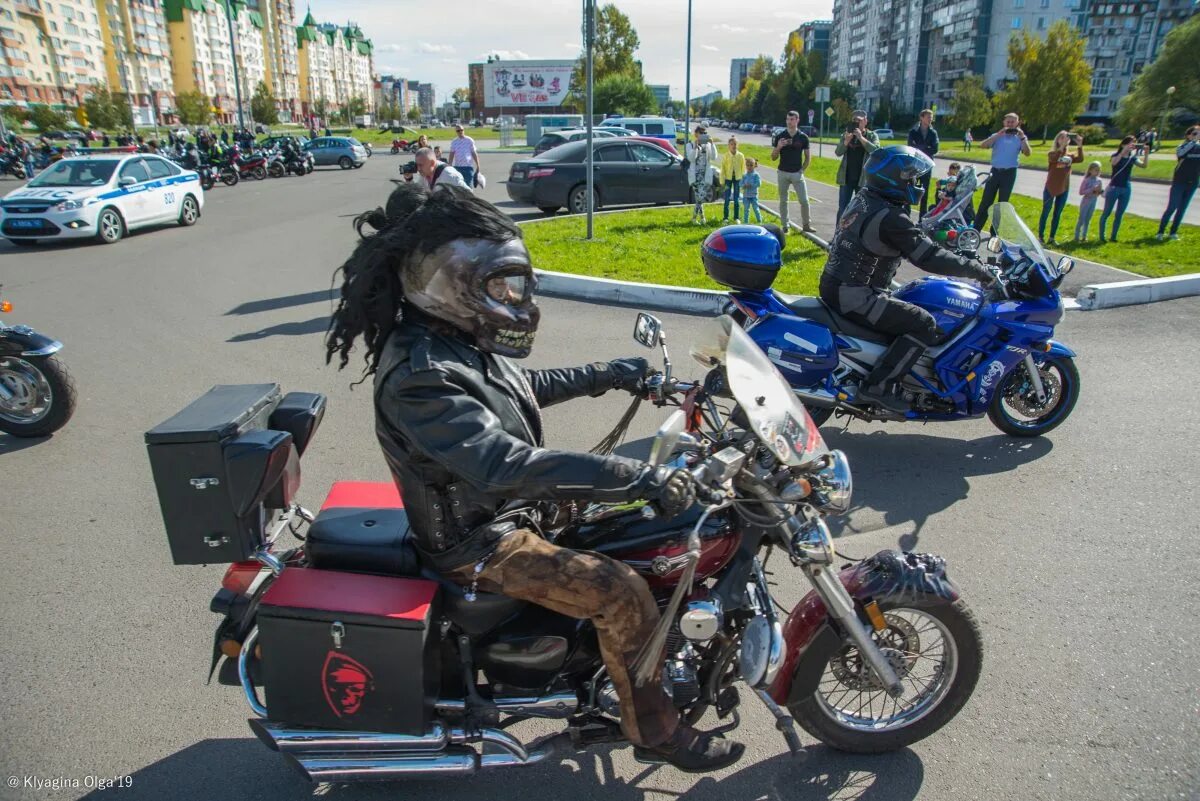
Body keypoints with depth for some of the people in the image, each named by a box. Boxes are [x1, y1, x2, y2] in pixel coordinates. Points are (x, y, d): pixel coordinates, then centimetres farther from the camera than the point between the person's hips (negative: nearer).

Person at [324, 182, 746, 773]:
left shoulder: (456, 336, 0)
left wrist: (605, 375, 15)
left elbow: (524, 387, 17)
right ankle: (654, 731, 8)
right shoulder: (421, 378, -32)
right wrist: (644, 479, -41)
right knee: (622, 595, -16)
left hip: (509, 502, 10)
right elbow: (509, 468, -42)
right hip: (479, 540, -10)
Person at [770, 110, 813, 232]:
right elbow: (773, 158, 1)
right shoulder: (779, 136, 1)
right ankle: (784, 226, 14)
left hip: (797, 173, -1)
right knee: (783, 201, 6)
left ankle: (806, 224, 7)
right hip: (782, 173, 1)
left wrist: (803, 170, -1)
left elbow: (808, 156, 9)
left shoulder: (803, 137, 0)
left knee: (804, 201, -4)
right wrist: (778, 147, -16)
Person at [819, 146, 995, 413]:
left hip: (834, 285, 10)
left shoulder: (862, 200, 11)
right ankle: (878, 386, -10)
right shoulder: (891, 217, -19)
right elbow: (929, 258, -21)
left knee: (904, 307, 28)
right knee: (924, 324, -11)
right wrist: (976, 269, -9)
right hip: (855, 296, -10)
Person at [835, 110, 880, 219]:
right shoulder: (846, 135, 8)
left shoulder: (872, 136, 1)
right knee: (842, 209, 3)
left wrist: (861, 138, -21)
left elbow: (876, 151, -15)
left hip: (863, 179, -2)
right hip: (846, 178, 2)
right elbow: (838, 152, -3)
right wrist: (847, 140, -20)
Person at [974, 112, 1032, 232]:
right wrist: (998, 134, -17)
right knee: (985, 202, 0)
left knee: (1002, 204, 5)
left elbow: (1028, 153, -10)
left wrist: (1022, 137, -18)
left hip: (1009, 173, 0)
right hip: (995, 171, 0)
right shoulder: (997, 136, 6)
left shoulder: (1020, 138, 4)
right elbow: (982, 145, -11)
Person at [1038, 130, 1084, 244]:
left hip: (1064, 189, 4)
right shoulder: (1052, 153, -5)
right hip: (1050, 188, -4)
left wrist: (1079, 145, -23)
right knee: (1045, 213, 2)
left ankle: (1052, 238, 13)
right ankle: (1040, 236, 8)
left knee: (1057, 214, 7)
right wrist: (1062, 146, -32)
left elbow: (1080, 159, -13)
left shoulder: (1070, 156, 6)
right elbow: (1054, 159, -28)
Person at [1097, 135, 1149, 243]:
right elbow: (1114, 162, -28)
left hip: (1126, 189, 5)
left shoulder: (1132, 158, 7)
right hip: (1114, 188, -5)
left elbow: (1144, 165, -7)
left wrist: (1146, 153, -19)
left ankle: (1113, 237, 14)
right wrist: (1124, 151, -35)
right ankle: (1101, 237, 5)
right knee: (1106, 213, -1)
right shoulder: (1115, 156, -5)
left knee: (1119, 214, 7)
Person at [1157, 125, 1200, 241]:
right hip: (1179, 183, -4)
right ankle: (1160, 232, 1)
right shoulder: (1182, 147, -8)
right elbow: (1181, 153, -31)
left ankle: (1173, 232, 15)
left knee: (1182, 209, 8)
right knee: (1171, 208, -6)